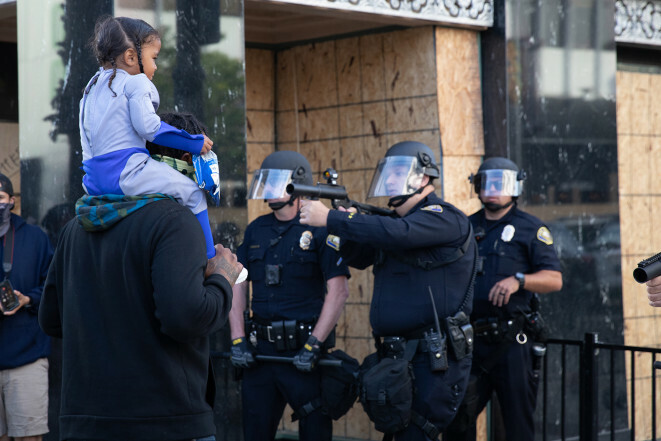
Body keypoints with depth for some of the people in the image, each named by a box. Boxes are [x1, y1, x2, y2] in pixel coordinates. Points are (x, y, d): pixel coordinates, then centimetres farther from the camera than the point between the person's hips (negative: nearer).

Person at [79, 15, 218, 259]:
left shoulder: (93, 86, 21)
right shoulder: (136, 83, -5)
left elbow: (86, 136, 24)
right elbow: (147, 126, -15)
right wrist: (194, 143, -8)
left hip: (96, 179, 9)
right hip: (127, 171, -9)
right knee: (193, 193, -2)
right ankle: (208, 261, -3)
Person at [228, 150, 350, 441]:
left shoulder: (319, 229, -5)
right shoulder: (256, 230, 13)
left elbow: (338, 291, -11)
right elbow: (238, 286, 13)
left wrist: (313, 346, -16)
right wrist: (238, 340, 2)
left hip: (302, 351, -5)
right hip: (260, 351, 5)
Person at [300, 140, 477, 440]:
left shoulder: (445, 219, -11)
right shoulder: (393, 220, 18)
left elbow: (397, 233, -27)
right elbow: (358, 257, 19)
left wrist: (330, 219, -23)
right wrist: (348, 226, -3)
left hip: (435, 360, -9)